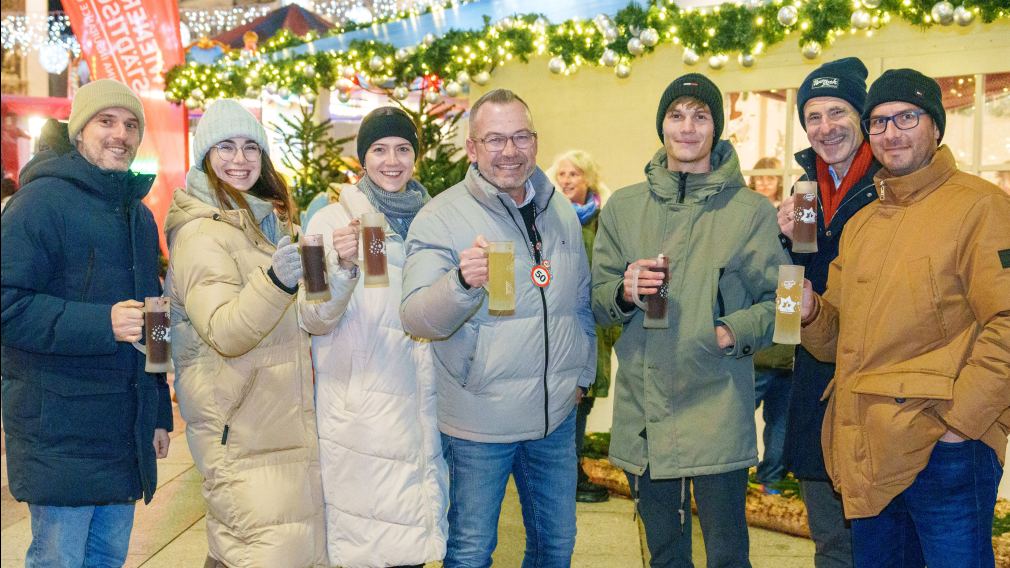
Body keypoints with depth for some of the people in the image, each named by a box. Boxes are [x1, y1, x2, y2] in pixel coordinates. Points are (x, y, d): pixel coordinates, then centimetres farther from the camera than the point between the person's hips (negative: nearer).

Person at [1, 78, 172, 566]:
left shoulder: (139, 215, 16)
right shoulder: (42, 200, -8)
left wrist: (160, 413, 19)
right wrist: (101, 323, -27)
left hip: (126, 430, 7)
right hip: (60, 429, -7)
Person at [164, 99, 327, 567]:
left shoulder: (262, 219, 17)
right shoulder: (200, 232, -11)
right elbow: (225, 332, -24)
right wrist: (277, 281, -37)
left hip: (281, 421, 8)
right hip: (242, 435, -8)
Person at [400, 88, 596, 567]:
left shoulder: (560, 211, 5)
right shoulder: (441, 217, -12)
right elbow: (416, 319, -22)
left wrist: (583, 375, 14)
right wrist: (462, 282, -40)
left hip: (557, 416, 5)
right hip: (479, 420, -5)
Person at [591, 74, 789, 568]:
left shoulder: (750, 210, 0)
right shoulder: (623, 207, 7)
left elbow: (777, 300, 0)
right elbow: (598, 303, 10)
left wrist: (734, 333, -17)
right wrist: (625, 292, -11)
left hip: (718, 413, -3)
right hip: (641, 414, 3)